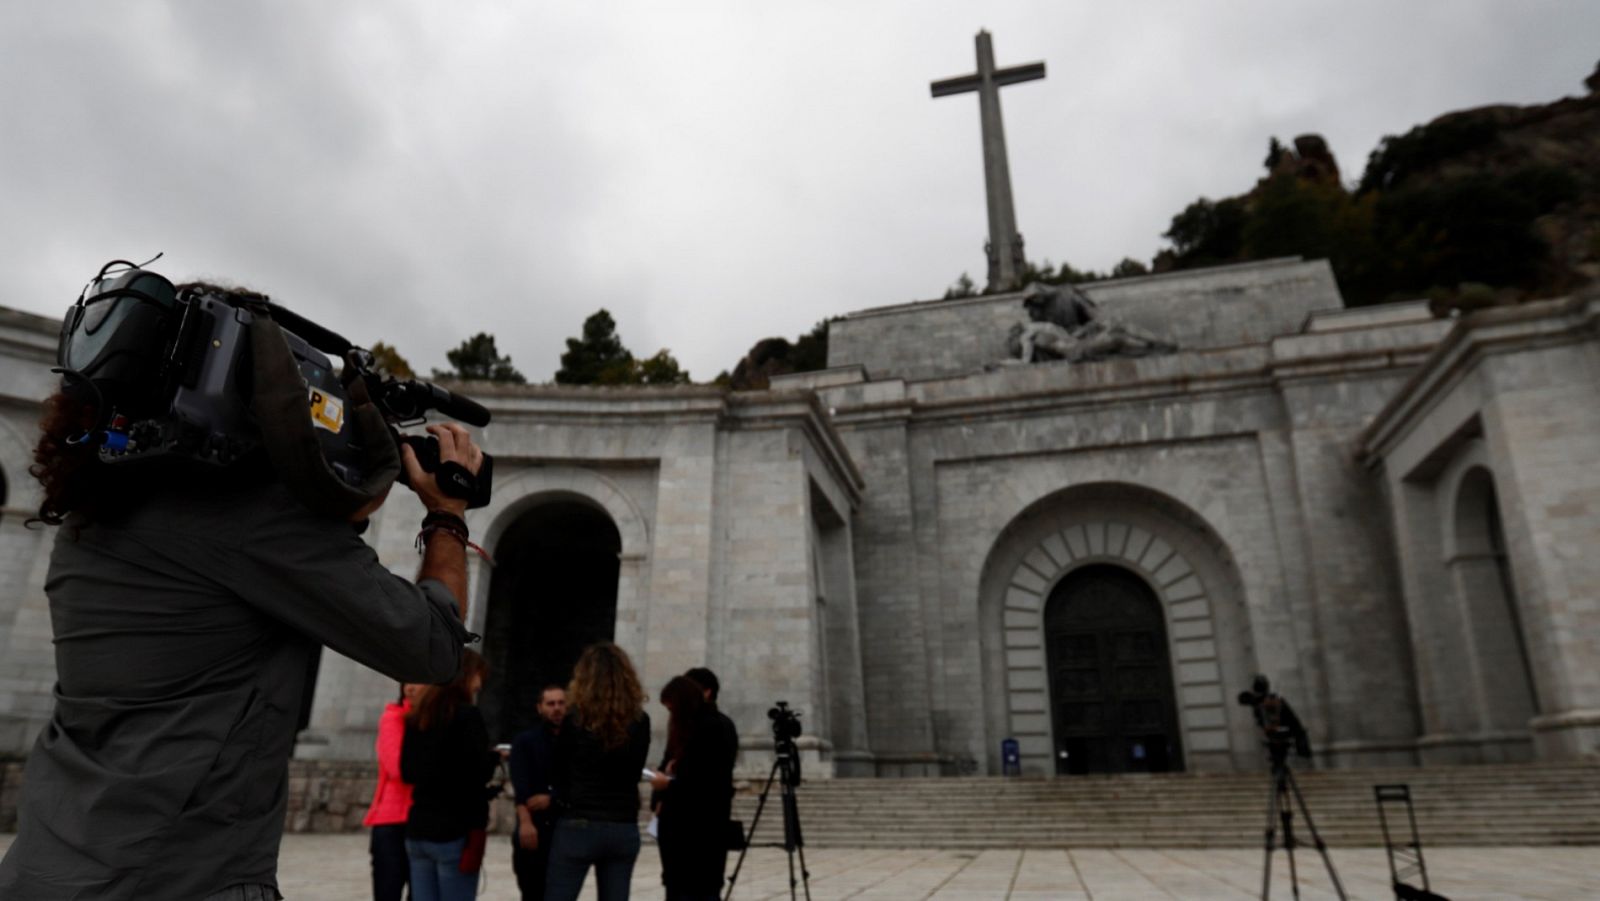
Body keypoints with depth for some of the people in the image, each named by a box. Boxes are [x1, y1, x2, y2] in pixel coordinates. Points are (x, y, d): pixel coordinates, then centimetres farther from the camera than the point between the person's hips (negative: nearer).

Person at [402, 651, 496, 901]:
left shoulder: (417, 717, 9)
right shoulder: (467, 715, -12)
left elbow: (408, 772, 14)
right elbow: (478, 773, -16)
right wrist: (495, 758, 3)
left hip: (418, 828, 7)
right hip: (457, 829, -7)